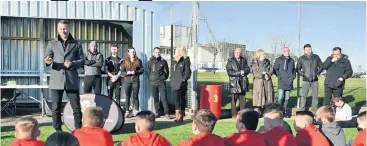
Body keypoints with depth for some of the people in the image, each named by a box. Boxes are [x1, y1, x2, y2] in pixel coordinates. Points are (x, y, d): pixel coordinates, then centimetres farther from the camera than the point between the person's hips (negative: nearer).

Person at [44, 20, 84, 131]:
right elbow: (46, 59, 4)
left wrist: (72, 63, -13)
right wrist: (48, 61, -20)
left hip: (72, 80, 0)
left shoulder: (76, 44, 10)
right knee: (56, 108, 3)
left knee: (77, 108, 0)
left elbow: (82, 61, 7)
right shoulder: (52, 43, 11)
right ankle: (58, 131, 14)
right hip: (56, 80, 1)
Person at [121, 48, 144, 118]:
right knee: (127, 97, 3)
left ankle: (136, 111, 6)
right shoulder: (125, 61, 8)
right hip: (127, 80, 1)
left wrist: (135, 72, -14)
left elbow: (142, 70, 2)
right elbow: (122, 71, 5)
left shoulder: (138, 60, 7)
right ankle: (127, 112, 7)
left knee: (135, 96, 1)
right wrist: (127, 73, -15)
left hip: (135, 80, -1)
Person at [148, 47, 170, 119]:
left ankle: (167, 113, -6)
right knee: (155, 99, 8)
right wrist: (151, 78, 7)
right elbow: (148, 71, 15)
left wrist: (164, 78, 4)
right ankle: (157, 113, 16)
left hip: (161, 83, -2)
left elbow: (166, 72, 8)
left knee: (164, 98, -7)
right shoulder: (150, 62, 7)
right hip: (153, 83, 3)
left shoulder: (163, 61, 2)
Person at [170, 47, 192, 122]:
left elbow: (187, 72, -8)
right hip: (175, 84, 5)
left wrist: (183, 79, -12)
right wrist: (172, 80, 12)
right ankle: (178, 115, -1)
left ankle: (181, 114, 4)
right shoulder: (174, 61, 15)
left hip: (182, 84, -5)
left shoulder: (185, 61, -3)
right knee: (176, 99, -1)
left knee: (182, 98, 1)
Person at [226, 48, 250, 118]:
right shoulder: (230, 61, 1)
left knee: (242, 99, 6)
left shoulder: (244, 60, 14)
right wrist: (239, 73, -12)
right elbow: (229, 72, -7)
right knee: (234, 99, -5)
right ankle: (234, 115, -1)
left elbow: (248, 69, 9)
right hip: (234, 82, -4)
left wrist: (243, 72, -12)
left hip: (243, 82, 4)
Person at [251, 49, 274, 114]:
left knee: (268, 95, 2)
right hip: (258, 82, -4)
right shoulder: (255, 63, 1)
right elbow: (255, 73, -8)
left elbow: (271, 70, 5)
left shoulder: (267, 62, 14)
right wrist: (263, 75, -15)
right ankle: (258, 112, 1)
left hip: (267, 82, 4)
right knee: (259, 96, -4)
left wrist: (267, 75, -13)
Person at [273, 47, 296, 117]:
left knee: (287, 98, 8)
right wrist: (279, 76, -7)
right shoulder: (279, 60, 1)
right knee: (280, 97, -13)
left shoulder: (291, 60, 15)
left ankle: (285, 111, 15)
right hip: (281, 82, -5)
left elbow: (294, 69, 27)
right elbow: (275, 69, 1)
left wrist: (294, 75, 12)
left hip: (289, 82, 5)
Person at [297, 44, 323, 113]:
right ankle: (302, 111, 0)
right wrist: (303, 75, -7)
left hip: (315, 80, 2)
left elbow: (321, 67, 11)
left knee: (315, 96, 6)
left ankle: (314, 111, 13)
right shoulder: (301, 59, 0)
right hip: (306, 80, -2)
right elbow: (298, 69, 7)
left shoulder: (316, 57, 4)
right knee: (304, 96, -5)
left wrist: (317, 73, -4)